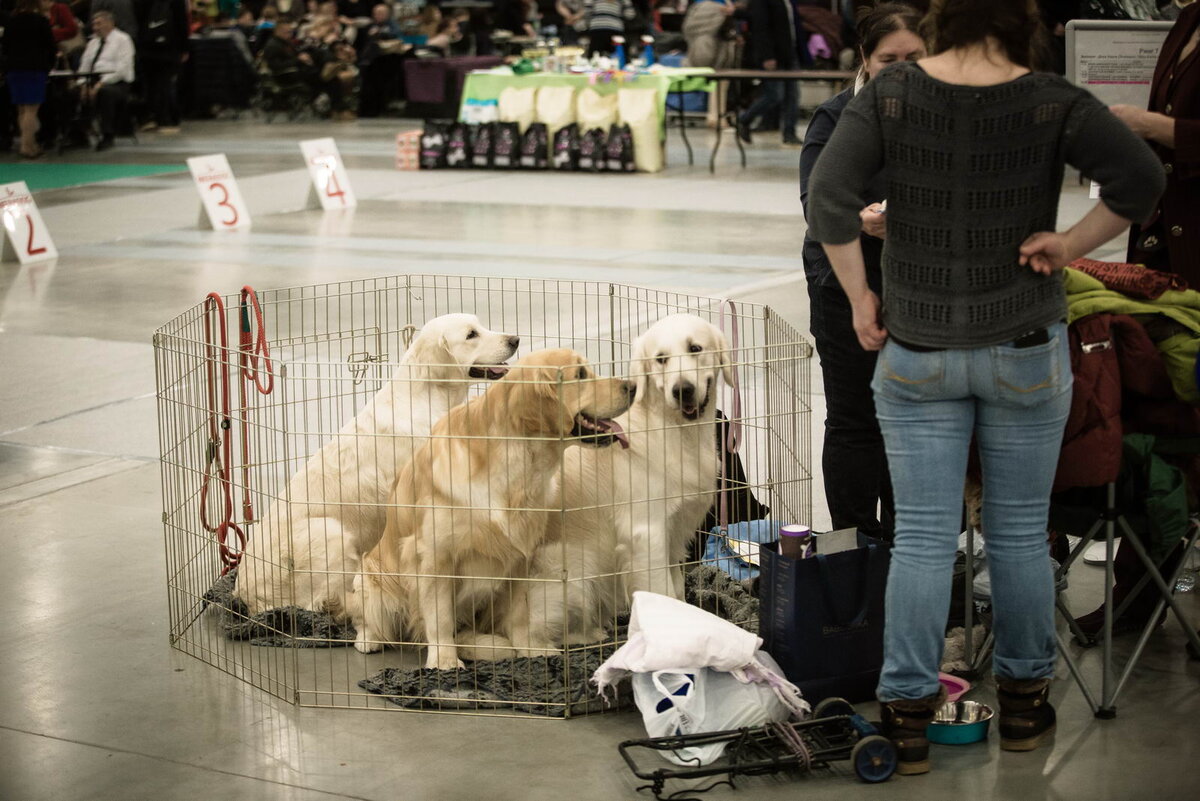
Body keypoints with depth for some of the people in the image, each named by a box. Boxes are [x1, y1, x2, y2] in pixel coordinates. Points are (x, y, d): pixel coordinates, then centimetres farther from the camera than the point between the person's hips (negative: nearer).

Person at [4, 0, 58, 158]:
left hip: (13, 68, 4)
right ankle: (27, 146, -13)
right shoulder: (41, 21, -4)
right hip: (35, 68, -4)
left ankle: (30, 144, 12)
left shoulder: (11, 21, 8)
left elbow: (5, 46, 13)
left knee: (22, 110, 10)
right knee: (31, 109, -6)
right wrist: (49, 64, 13)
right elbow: (50, 46, -2)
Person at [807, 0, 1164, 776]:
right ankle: (1024, 700, 24)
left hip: (916, 353, 1)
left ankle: (908, 716, 9)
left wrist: (859, 300, -5)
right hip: (1026, 352, 0)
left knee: (922, 537, 7)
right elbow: (1143, 178, -21)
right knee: (1020, 532, 13)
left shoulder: (890, 94, -8)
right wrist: (1071, 244, -9)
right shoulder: (1050, 103, -11)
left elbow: (828, 199, -15)